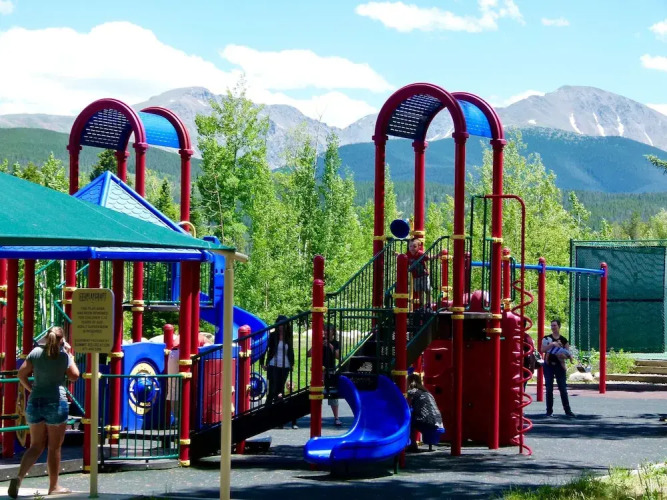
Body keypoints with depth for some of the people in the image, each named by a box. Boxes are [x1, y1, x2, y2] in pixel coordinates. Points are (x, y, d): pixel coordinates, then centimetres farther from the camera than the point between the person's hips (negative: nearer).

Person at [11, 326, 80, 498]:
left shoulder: (36, 352, 3)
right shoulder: (64, 356, -4)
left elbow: (22, 374, 1)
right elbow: (74, 376, 7)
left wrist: (31, 389, 14)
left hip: (35, 402, 4)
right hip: (56, 402, -4)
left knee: (36, 446, 11)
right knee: (54, 447, 6)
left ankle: (19, 477, -10)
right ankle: (53, 486, 12)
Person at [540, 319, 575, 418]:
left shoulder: (564, 340, 7)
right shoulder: (547, 338, 5)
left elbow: (568, 352, 7)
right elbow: (542, 350, -8)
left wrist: (569, 355, -16)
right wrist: (552, 344, -19)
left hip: (559, 365, 0)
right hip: (548, 365, 0)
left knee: (563, 388, -2)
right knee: (549, 389, 1)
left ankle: (567, 410, 1)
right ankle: (549, 410, 7)